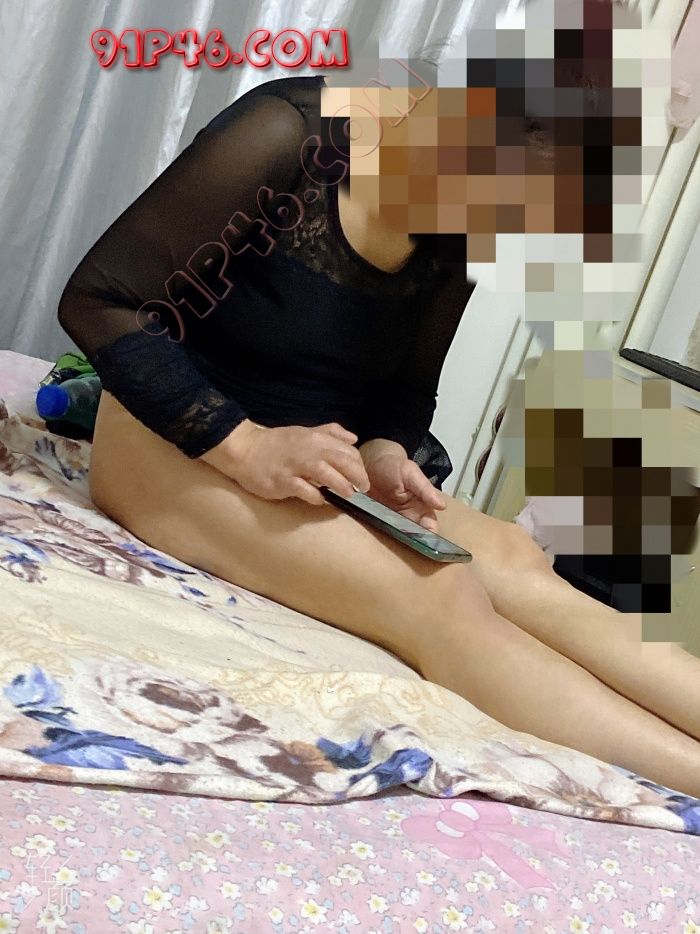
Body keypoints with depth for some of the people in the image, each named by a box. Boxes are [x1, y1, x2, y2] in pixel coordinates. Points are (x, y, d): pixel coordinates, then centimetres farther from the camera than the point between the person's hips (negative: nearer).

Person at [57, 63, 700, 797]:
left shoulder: (459, 224, -1)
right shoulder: (288, 135, -19)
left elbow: (408, 386, 10)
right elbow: (96, 300, -18)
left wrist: (385, 453, -13)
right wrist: (243, 444, -27)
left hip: (315, 470, 6)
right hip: (177, 438, -5)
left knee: (515, 571, -24)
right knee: (436, 597, -30)